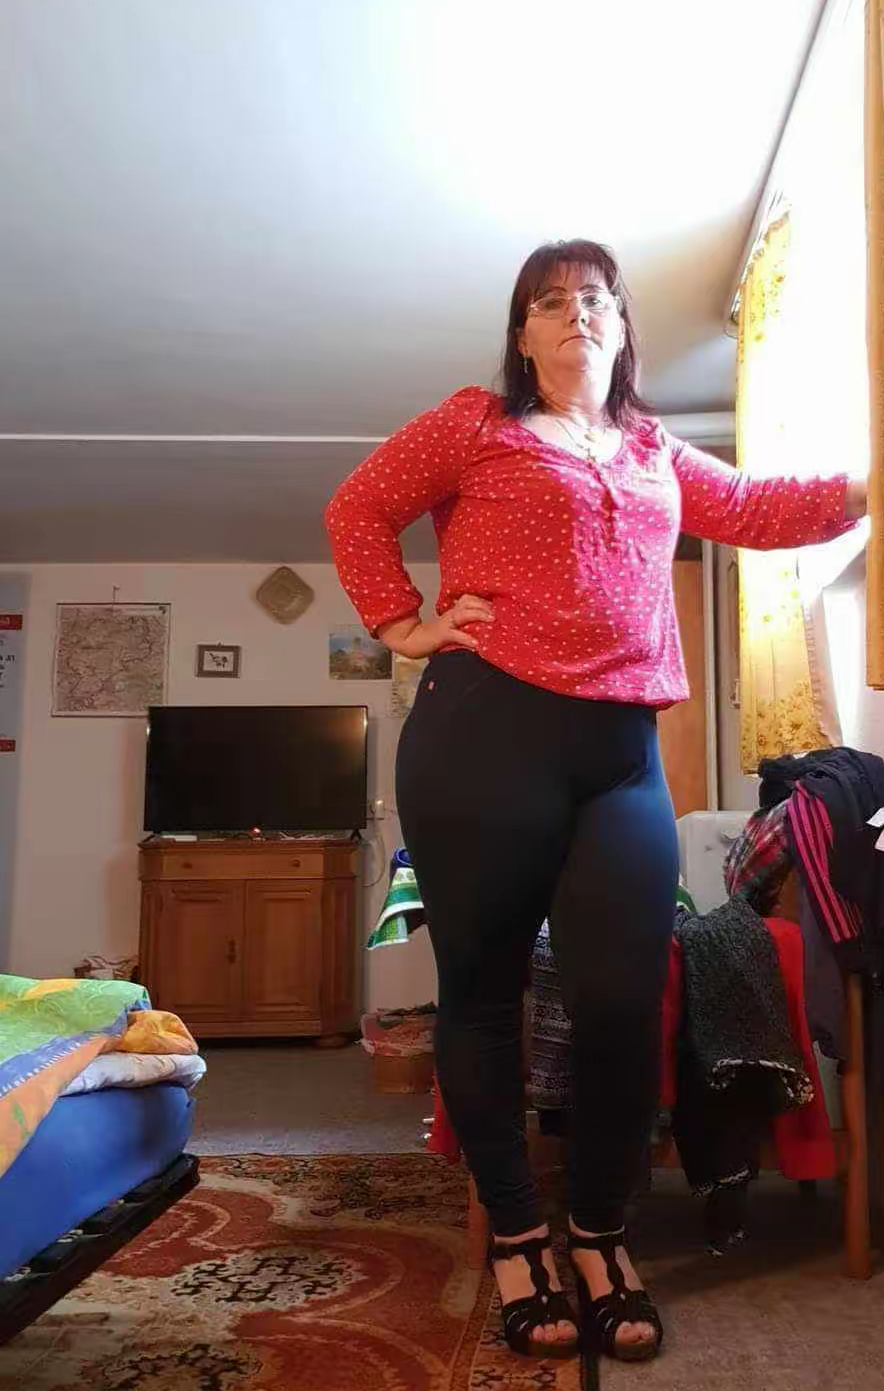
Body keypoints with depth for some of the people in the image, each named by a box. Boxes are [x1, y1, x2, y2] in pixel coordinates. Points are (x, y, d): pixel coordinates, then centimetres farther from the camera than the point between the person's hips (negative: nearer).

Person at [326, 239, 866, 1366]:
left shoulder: (658, 456, 24)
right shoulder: (476, 424, 10)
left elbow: (758, 510, 25)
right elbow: (357, 508, 12)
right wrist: (402, 625, 2)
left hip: (622, 751, 4)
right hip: (484, 736, -3)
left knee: (625, 996, -1)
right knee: (483, 989, 3)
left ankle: (600, 1234, 20)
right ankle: (514, 1234, 20)